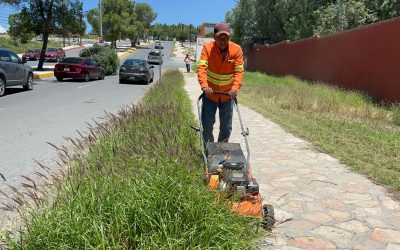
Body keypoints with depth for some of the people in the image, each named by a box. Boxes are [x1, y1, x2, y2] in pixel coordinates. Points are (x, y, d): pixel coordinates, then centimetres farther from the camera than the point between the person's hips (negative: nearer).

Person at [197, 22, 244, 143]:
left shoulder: (236, 49, -10)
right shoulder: (207, 47, -12)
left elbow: (239, 71, -13)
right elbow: (201, 67, -22)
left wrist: (235, 88, -29)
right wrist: (204, 86, -36)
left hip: (228, 94, 1)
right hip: (210, 93, -1)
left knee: (226, 128, 8)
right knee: (207, 125, 4)